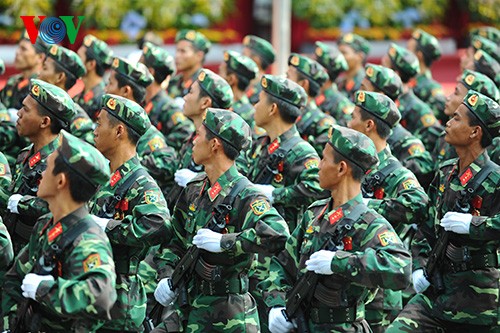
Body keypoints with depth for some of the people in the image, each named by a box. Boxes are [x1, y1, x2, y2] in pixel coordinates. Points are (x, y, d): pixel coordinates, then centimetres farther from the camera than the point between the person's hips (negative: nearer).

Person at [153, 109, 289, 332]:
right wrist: (167, 277, 2)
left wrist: (223, 241, -29)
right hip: (193, 307, 7)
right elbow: (176, 240, 19)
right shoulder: (194, 190, 10)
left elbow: (278, 236, -32)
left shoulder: (245, 196, -15)